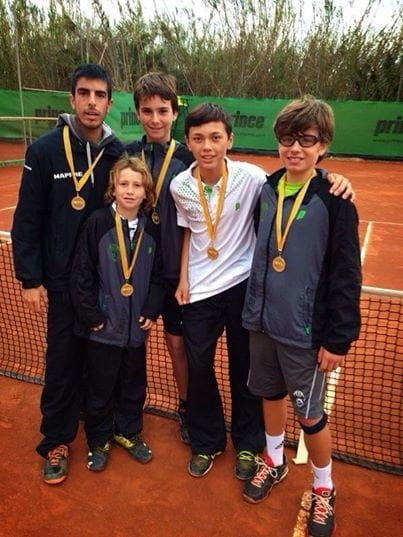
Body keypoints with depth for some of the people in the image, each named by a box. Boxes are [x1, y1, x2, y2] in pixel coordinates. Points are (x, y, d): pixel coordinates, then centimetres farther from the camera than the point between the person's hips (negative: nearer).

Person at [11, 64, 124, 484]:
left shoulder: (119, 153, -1)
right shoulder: (45, 150, -7)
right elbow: (27, 220, -6)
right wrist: (30, 279, -8)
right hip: (64, 279, -2)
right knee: (63, 361, 7)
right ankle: (55, 442, 26)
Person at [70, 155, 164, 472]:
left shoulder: (151, 229, 0)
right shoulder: (98, 223, -11)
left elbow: (158, 275, 5)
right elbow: (82, 274, -11)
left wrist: (152, 311, -3)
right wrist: (92, 315, -12)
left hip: (137, 326, 3)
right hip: (104, 326, -3)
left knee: (134, 385, 18)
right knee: (100, 387, 13)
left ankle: (128, 432, 40)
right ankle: (98, 440, 34)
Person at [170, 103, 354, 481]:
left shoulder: (251, 178, -15)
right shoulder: (179, 186, -5)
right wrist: (183, 278, 7)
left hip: (244, 286, -2)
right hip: (199, 290, 3)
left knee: (245, 369, 12)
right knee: (198, 369, 11)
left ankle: (247, 444, 35)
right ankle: (206, 442, 34)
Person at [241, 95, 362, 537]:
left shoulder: (333, 201, -14)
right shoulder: (266, 189, 1)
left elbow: (346, 275, -13)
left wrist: (338, 338, -13)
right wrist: (253, 308, 12)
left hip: (305, 331, -5)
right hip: (262, 321, 5)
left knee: (309, 414, 8)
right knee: (270, 393, 21)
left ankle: (323, 488, 34)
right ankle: (274, 462, 46)